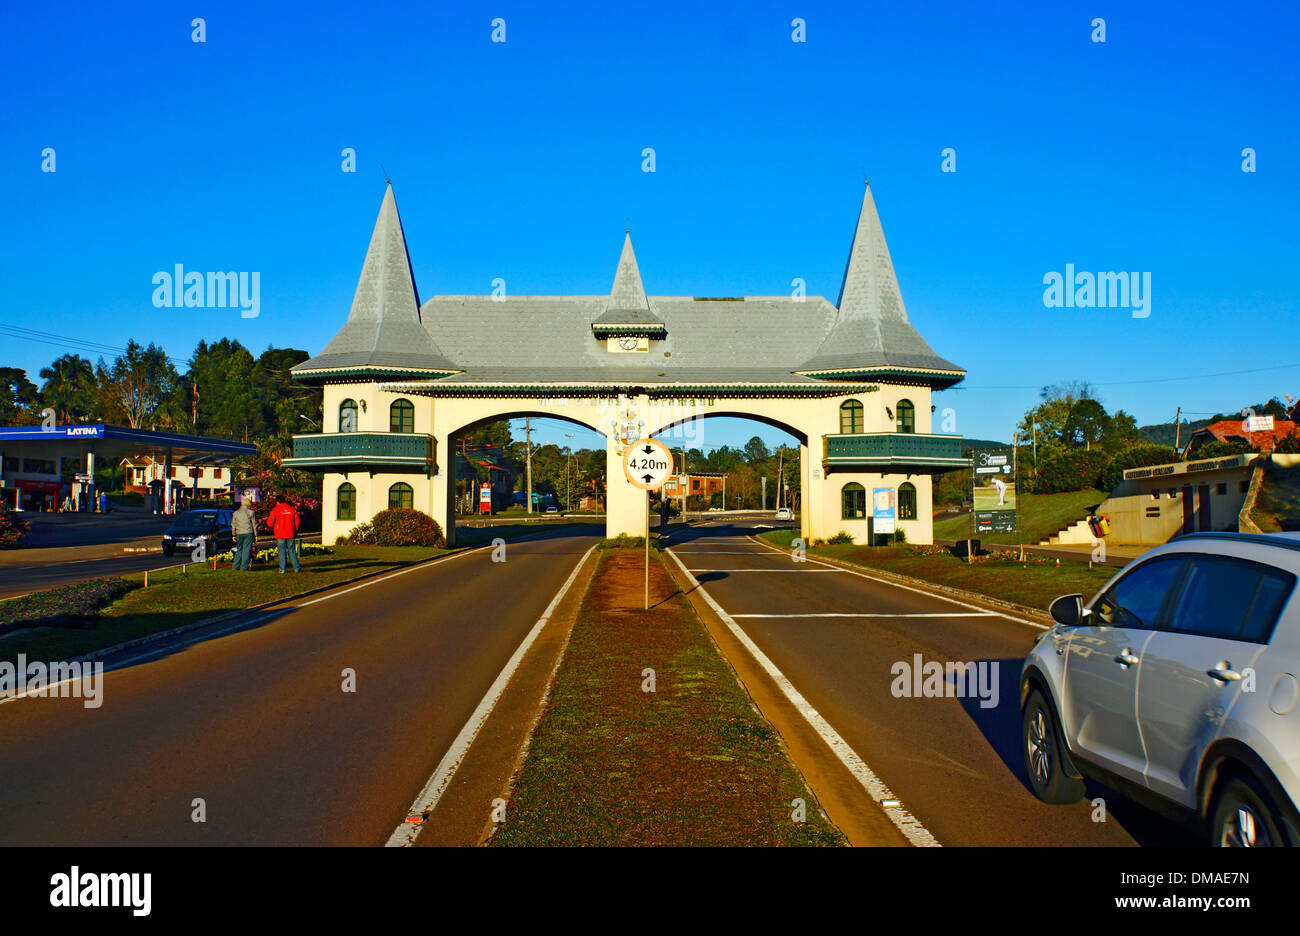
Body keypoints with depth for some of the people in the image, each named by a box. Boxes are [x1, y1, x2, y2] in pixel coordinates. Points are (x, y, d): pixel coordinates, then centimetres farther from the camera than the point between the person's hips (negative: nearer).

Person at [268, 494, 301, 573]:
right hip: (290, 534, 3)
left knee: (282, 552, 3)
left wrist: (272, 528, 18)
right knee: (292, 551, 10)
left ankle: (282, 569, 3)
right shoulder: (292, 509, 4)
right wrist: (295, 531, 20)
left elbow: (270, 523, -3)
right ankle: (296, 568, 10)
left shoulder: (275, 510, -7)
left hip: (280, 534, -3)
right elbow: (296, 522, 9)